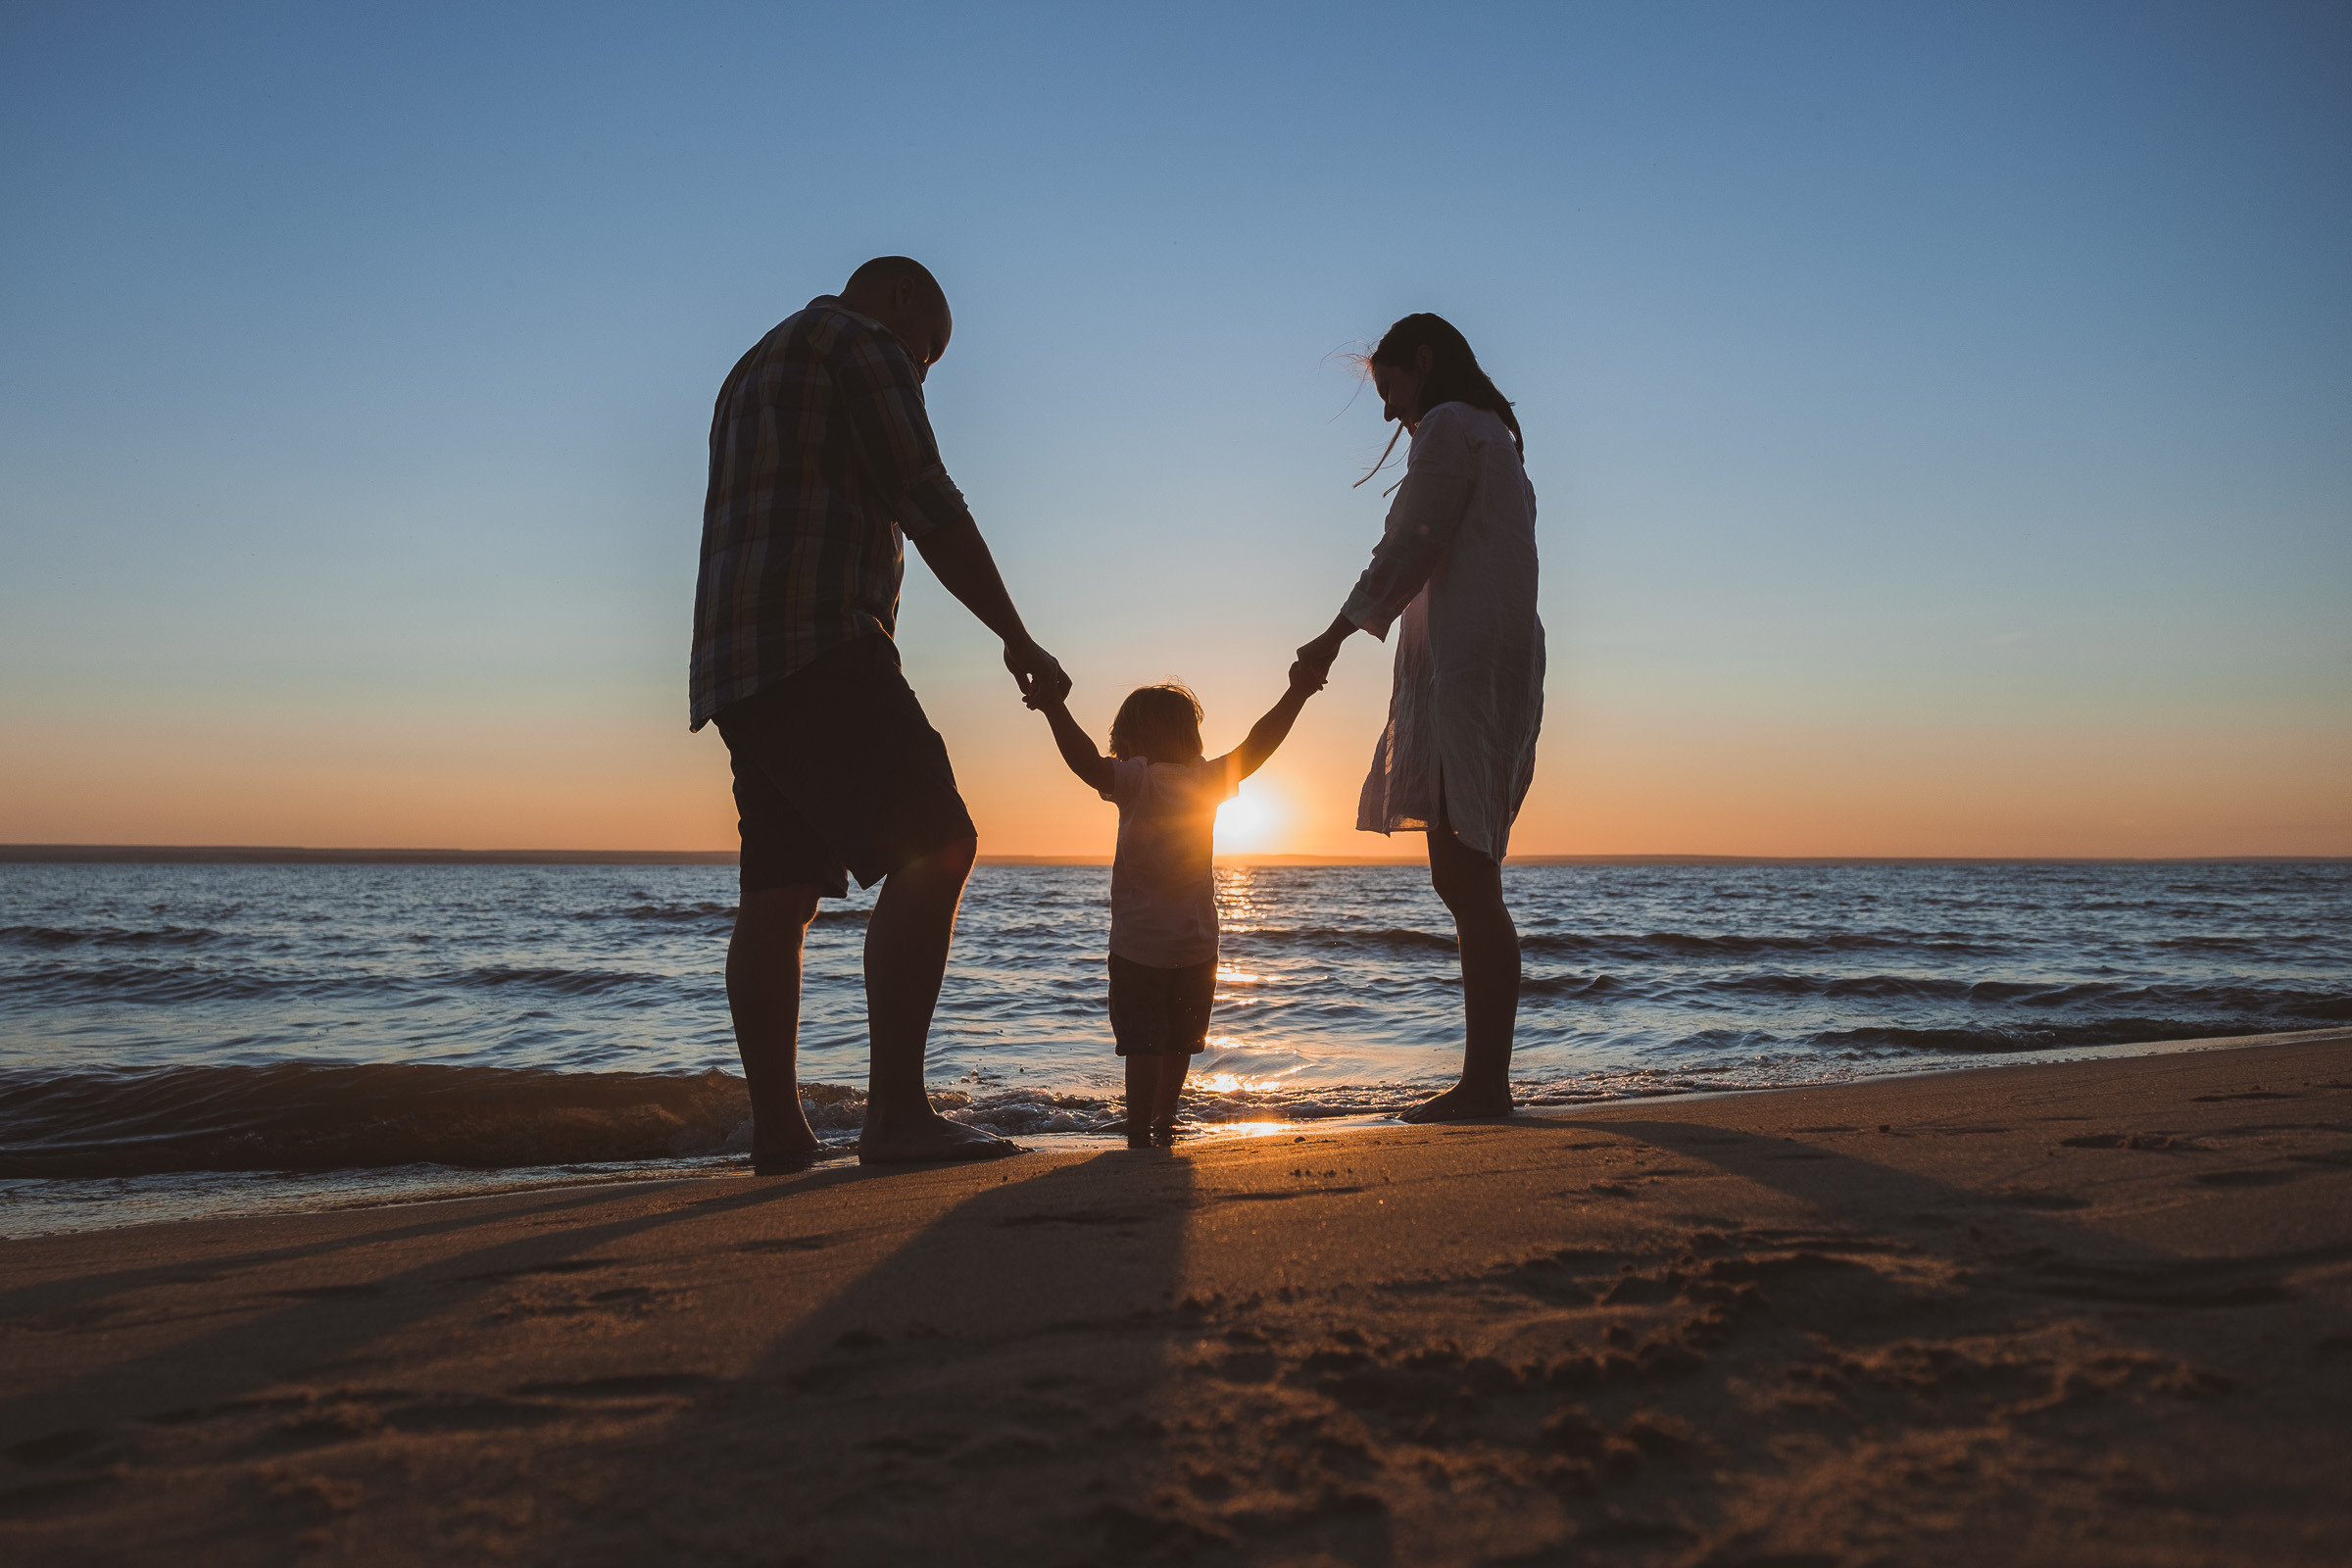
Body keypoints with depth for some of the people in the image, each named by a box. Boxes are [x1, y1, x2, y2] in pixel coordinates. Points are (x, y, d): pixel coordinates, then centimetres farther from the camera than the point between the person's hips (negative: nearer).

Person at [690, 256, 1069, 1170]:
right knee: (933, 847, -16)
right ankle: (896, 1112, -24)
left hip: (738, 666, 10)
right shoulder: (863, 346, 3)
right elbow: (929, 507, -7)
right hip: (822, 648, -10)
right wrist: (1019, 639, -4)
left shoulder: (753, 372, 32)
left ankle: (776, 1131, 4)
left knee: (778, 894, 6)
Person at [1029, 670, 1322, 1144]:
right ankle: (1165, 1122, 32)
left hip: (1138, 945, -5)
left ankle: (1139, 1134, -2)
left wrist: (1054, 708, -30)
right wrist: (1296, 695, 8)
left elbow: (1087, 762, -28)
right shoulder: (1209, 779, 0)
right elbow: (1256, 746, 4)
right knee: (1178, 1045, 18)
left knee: (1142, 1046, -1)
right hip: (1198, 944, 5)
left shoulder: (1136, 780, -12)